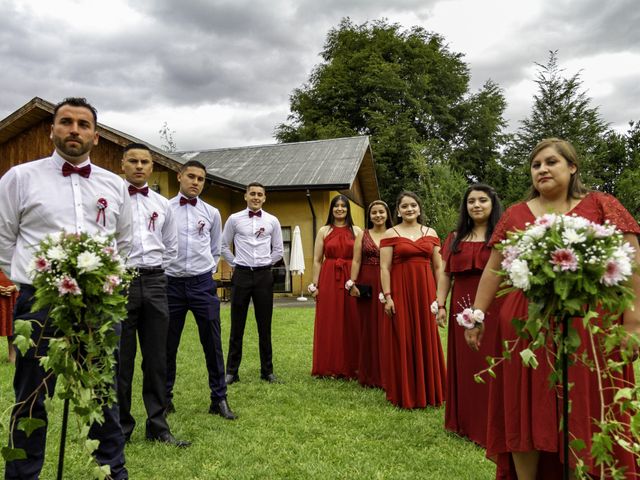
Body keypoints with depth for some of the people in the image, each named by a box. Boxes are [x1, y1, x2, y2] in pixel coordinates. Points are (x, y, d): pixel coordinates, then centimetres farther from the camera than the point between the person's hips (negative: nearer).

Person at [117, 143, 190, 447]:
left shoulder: (162, 204, 13)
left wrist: (154, 271, 13)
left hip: (154, 282, 4)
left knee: (157, 358, 8)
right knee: (120, 359, 4)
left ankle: (157, 426, 19)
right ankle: (120, 427, 20)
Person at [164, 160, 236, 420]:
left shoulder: (212, 213, 7)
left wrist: (208, 271, 9)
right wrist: (160, 271, 3)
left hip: (203, 284, 1)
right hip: (171, 283, 0)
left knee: (213, 344, 3)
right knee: (168, 345, 10)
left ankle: (219, 399, 14)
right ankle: (165, 397, 26)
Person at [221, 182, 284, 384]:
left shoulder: (272, 221, 5)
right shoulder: (234, 219, 2)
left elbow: (278, 250, 12)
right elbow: (223, 246, 10)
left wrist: (265, 264, 8)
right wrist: (236, 263, 6)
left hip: (264, 275, 1)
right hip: (241, 275, -1)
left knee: (264, 326, 7)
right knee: (237, 326, 5)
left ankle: (267, 370, 18)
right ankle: (231, 371, 16)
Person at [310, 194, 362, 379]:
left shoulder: (356, 231, 6)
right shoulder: (324, 231, 7)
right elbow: (317, 260, 5)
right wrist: (315, 285, -1)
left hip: (350, 280, 0)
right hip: (328, 280, 0)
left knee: (350, 323, 4)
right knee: (328, 324, 4)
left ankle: (350, 367, 16)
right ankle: (329, 367, 15)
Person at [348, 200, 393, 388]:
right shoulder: (362, 235, 8)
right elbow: (356, 261, 3)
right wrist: (352, 284, -7)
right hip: (367, 285, 1)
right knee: (369, 328, 7)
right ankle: (370, 375, 17)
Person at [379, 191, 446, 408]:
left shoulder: (430, 233, 10)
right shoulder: (390, 234, 1)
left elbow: (438, 267, 10)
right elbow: (384, 267, -4)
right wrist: (387, 296, -12)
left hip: (426, 291, 3)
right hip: (401, 291, -3)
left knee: (427, 339, 9)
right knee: (403, 341, 3)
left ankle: (429, 391, 24)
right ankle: (405, 394, 17)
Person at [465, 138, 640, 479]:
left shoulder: (601, 206, 2)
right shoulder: (515, 215, 8)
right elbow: (493, 269, 8)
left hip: (590, 324, -2)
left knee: (584, 414, 7)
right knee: (524, 410, 10)